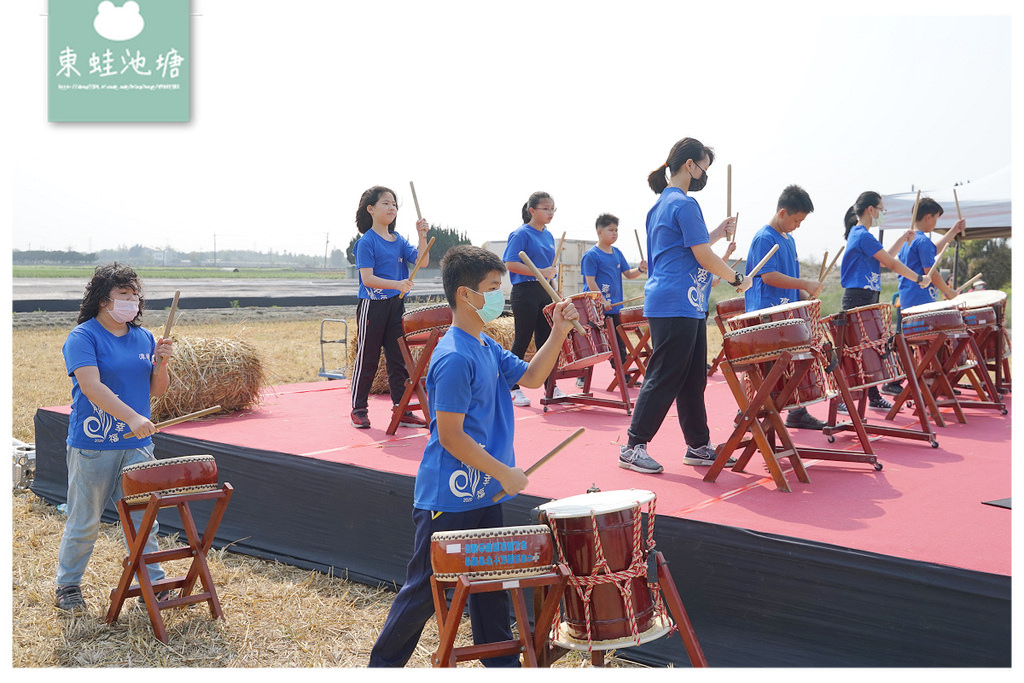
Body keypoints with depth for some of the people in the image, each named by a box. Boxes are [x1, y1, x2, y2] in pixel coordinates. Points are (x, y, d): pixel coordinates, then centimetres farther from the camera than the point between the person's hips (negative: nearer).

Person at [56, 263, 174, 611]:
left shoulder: (144, 337, 9)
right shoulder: (82, 337, -8)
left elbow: (156, 390, 13)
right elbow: (91, 385, -21)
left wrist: (161, 364, -8)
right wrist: (132, 417, -31)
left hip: (137, 445, 5)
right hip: (93, 447, -4)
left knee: (143, 518, 8)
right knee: (84, 521, 8)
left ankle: (153, 583, 19)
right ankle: (68, 585, 27)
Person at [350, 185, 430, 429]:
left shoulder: (399, 241, 9)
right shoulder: (366, 242, -9)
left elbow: (422, 262, -1)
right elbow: (367, 279, -17)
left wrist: (422, 236, -13)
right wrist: (397, 284, -28)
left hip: (396, 305, 6)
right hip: (372, 306, -6)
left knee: (398, 360, 9)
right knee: (366, 361, 3)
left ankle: (402, 411, 15)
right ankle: (358, 411, 15)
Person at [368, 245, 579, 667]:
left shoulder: (487, 347, 7)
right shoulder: (454, 358, -22)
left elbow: (531, 376, 15)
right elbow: (449, 434, -23)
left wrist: (558, 332, 1)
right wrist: (504, 474, -17)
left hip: (483, 495, 9)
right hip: (448, 500, -9)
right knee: (426, 589, 5)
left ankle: (501, 664, 31)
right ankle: (383, 665, 23)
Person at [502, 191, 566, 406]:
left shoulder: (548, 236, 14)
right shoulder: (521, 234, -9)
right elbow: (510, 264, -18)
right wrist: (540, 272, -21)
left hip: (545, 293, 7)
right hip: (525, 293, -7)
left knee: (546, 340, 10)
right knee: (522, 342, -2)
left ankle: (551, 387, 17)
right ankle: (514, 389, 7)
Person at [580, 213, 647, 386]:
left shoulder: (617, 253, 10)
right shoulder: (591, 255, -11)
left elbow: (629, 274, 11)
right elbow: (590, 281, -14)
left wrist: (640, 269, -9)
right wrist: (602, 301, -19)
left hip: (615, 307, 6)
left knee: (619, 343, 10)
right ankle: (583, 376, 13)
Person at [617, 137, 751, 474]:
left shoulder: (661, 203, 17)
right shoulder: (684, 204, -13)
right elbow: (705, 258, -15)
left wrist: (719, 232, 16)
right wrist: (737, 279, -2)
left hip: (687, 307, 10)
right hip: (676, 305, -10)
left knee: (693, 378, 13)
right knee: (664, 379, -5)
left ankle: (698, 446, 20)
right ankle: (633, 447, 2)